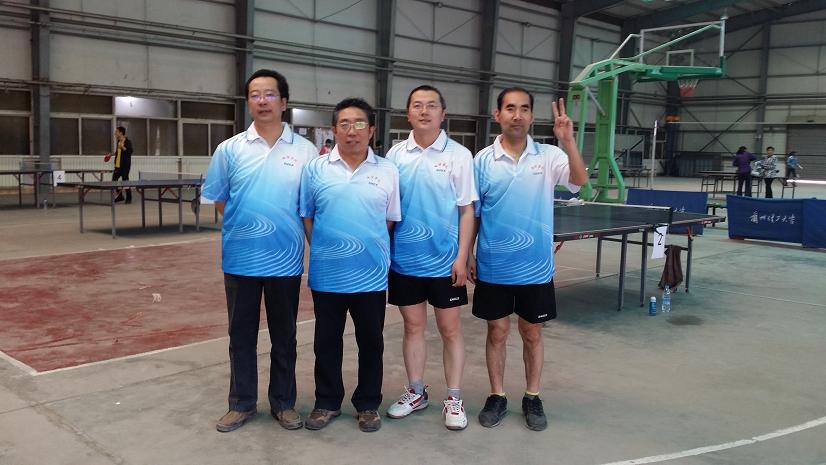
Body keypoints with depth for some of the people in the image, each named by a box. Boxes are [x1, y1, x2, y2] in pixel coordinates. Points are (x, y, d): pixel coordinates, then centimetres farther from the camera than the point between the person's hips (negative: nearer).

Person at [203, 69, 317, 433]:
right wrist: (246, 226, 1)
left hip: (286, 260, 0)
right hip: (240, 259, 1)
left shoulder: (305, 151, 0)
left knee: (283, 336, 12)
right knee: (241, 335, 12)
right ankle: (241, 403, 27)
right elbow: (218, 200, 7)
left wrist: (303, 241, -2)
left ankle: (283, 403, 27)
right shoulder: (229, 150, 1)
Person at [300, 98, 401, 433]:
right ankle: (327, 402, 29)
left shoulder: (387, 171, 1)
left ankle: (368, 404, 27)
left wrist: (374, 250, 3)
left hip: (371, 275, 0)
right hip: (327, 275, 0)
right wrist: (322, 249, 0)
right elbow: (306, 217, 5)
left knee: (371, 342, 11)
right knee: (326, 342, 12)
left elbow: (390, 221, 7)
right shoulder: (315, 169, 0)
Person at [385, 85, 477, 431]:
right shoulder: (396, 155, 3)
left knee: (450, 329, 6)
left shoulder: (459, 155, -4)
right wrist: (383, 250, 3)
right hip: (405, 260, 2)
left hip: (445, 260, -2)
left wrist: (462, 257, -9)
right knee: (413, 327, 12)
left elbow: (467, 210, -4)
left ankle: (454, 399, 19)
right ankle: (415, 392, 27)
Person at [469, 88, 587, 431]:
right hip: (493, 268, 0)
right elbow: (471, 213, 3)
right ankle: (497, 397, 26)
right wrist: (466, 255, 1)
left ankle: (532, 398, 28)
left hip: (535, 268, 0)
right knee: (497, 332, 11)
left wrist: (568, 141, -32)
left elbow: (580, 180, -19)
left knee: (532, 333, 13)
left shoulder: (549, 157, -2)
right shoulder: (483, 160, -2)